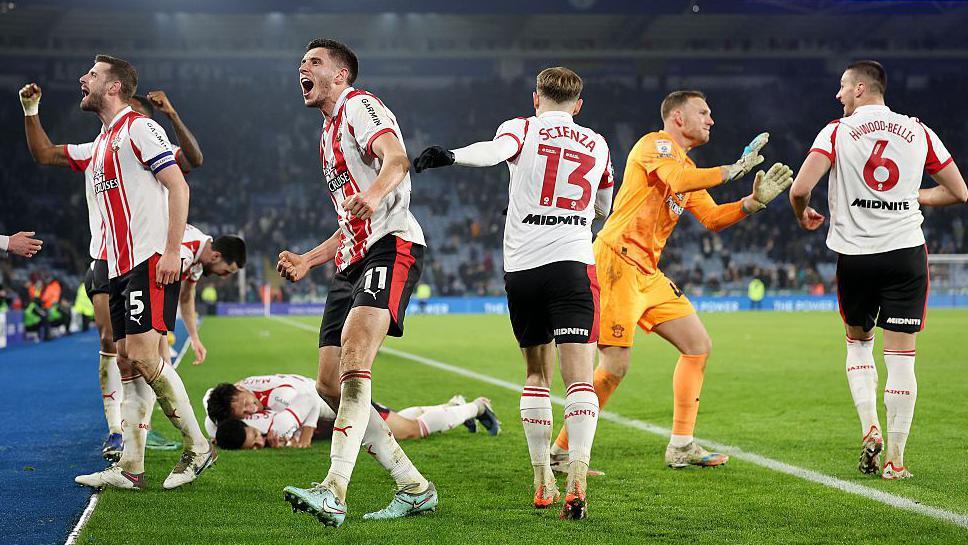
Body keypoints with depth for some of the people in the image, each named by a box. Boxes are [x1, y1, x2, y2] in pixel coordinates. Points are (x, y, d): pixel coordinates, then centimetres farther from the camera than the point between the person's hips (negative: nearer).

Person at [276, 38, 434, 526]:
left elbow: (396, 159, -21)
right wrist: (309, 259, 31)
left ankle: (334, 492, -39)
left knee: (353, 358, -28)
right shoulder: (330, 133, 29)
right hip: (353, 260, 10)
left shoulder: (358, 105, 1)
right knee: (329, 385, 2)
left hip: (391, 246, -10)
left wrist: (373, 194, -41)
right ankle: (414, 489, 8)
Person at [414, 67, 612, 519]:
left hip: (520, 267, 1)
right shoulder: (597, 145, 17)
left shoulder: (523, 128, 7)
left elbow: (496, 150, -18)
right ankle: (577, 484, -23)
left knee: (537, 373, 15)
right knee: (579, 376, -8)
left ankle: (542, 481, 19)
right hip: (572, 263, -1)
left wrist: (451, 157, -32)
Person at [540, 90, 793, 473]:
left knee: (698, 345, 9)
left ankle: (681, 447, 13)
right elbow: (676, 181, -26)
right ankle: (560, 453, -2)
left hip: (647, 272, 10)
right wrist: (733, 170, -18)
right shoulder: (655, 143, -5)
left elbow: (713, 219, 19)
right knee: (614, 366, -13)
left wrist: (755, 200, 6)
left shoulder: (686, 166, 23)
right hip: (617, 261, -10)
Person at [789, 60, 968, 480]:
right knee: (901, 357, 2)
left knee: (858, 342, 22)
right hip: (907, 253, 1)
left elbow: (800, 188, -12)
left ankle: (869, 427, 4)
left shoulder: (838, 132, -1)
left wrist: (804, 216, 10)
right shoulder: (919, 132, 6)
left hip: (854, 256, 0)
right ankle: (895, 459, 1)